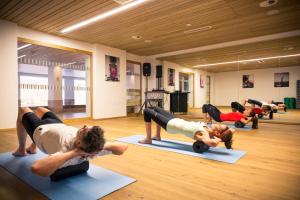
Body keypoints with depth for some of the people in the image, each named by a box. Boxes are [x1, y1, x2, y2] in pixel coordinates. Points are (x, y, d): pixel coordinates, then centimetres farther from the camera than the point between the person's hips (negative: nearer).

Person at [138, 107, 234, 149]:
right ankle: (157, 136, 36)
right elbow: (232, 130, 1)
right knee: (157, 109, 27)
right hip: (176, 120, 8)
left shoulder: (204, 134, -31)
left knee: (147, 111, 3)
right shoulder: (209, 130, -11)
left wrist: (219, 139, -36)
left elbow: (213, 143, -54)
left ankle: (148, 139, 13)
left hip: (170, 124, -8)